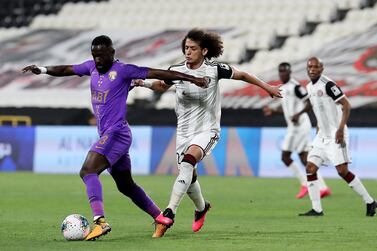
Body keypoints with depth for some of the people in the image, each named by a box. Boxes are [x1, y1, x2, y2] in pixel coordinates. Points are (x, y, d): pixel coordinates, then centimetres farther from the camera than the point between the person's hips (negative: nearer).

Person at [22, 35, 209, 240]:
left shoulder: (123, 70, -9)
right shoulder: (92, 67, 12)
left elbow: (157, 73, -11)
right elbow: (67, 70, 19)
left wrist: (192, 79, -13)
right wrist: (42, 70, 1)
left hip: (116, 133, -9)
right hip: (107, 135, 9)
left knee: (88, 171, -24)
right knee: (126, 186, 18)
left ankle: (100, 221, -37)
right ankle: (160, 218, 29)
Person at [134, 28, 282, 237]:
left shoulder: (215, 70, -11)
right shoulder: (177, 71, -3)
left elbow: (242, 75, 4)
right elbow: (162, 86, 16)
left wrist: (266, 87, 8)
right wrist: (144, 84, -4)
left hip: (207, 131, -5)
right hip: (184, 132, 5)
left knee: (187, 163, -30)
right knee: (188, 176, 13)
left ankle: (169, 214, -37)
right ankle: (201, 207, 46)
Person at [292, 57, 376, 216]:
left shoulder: (328, 84, -15)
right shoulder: (310, 87, 11)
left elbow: (346, 105, -18)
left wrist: (341, 128, -25)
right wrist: (299, 113, 39)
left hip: (336, 135, -9)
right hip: (322, 136, 9)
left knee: (342, 171, -14)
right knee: (310, 168, 1)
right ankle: (316, 209, 5)